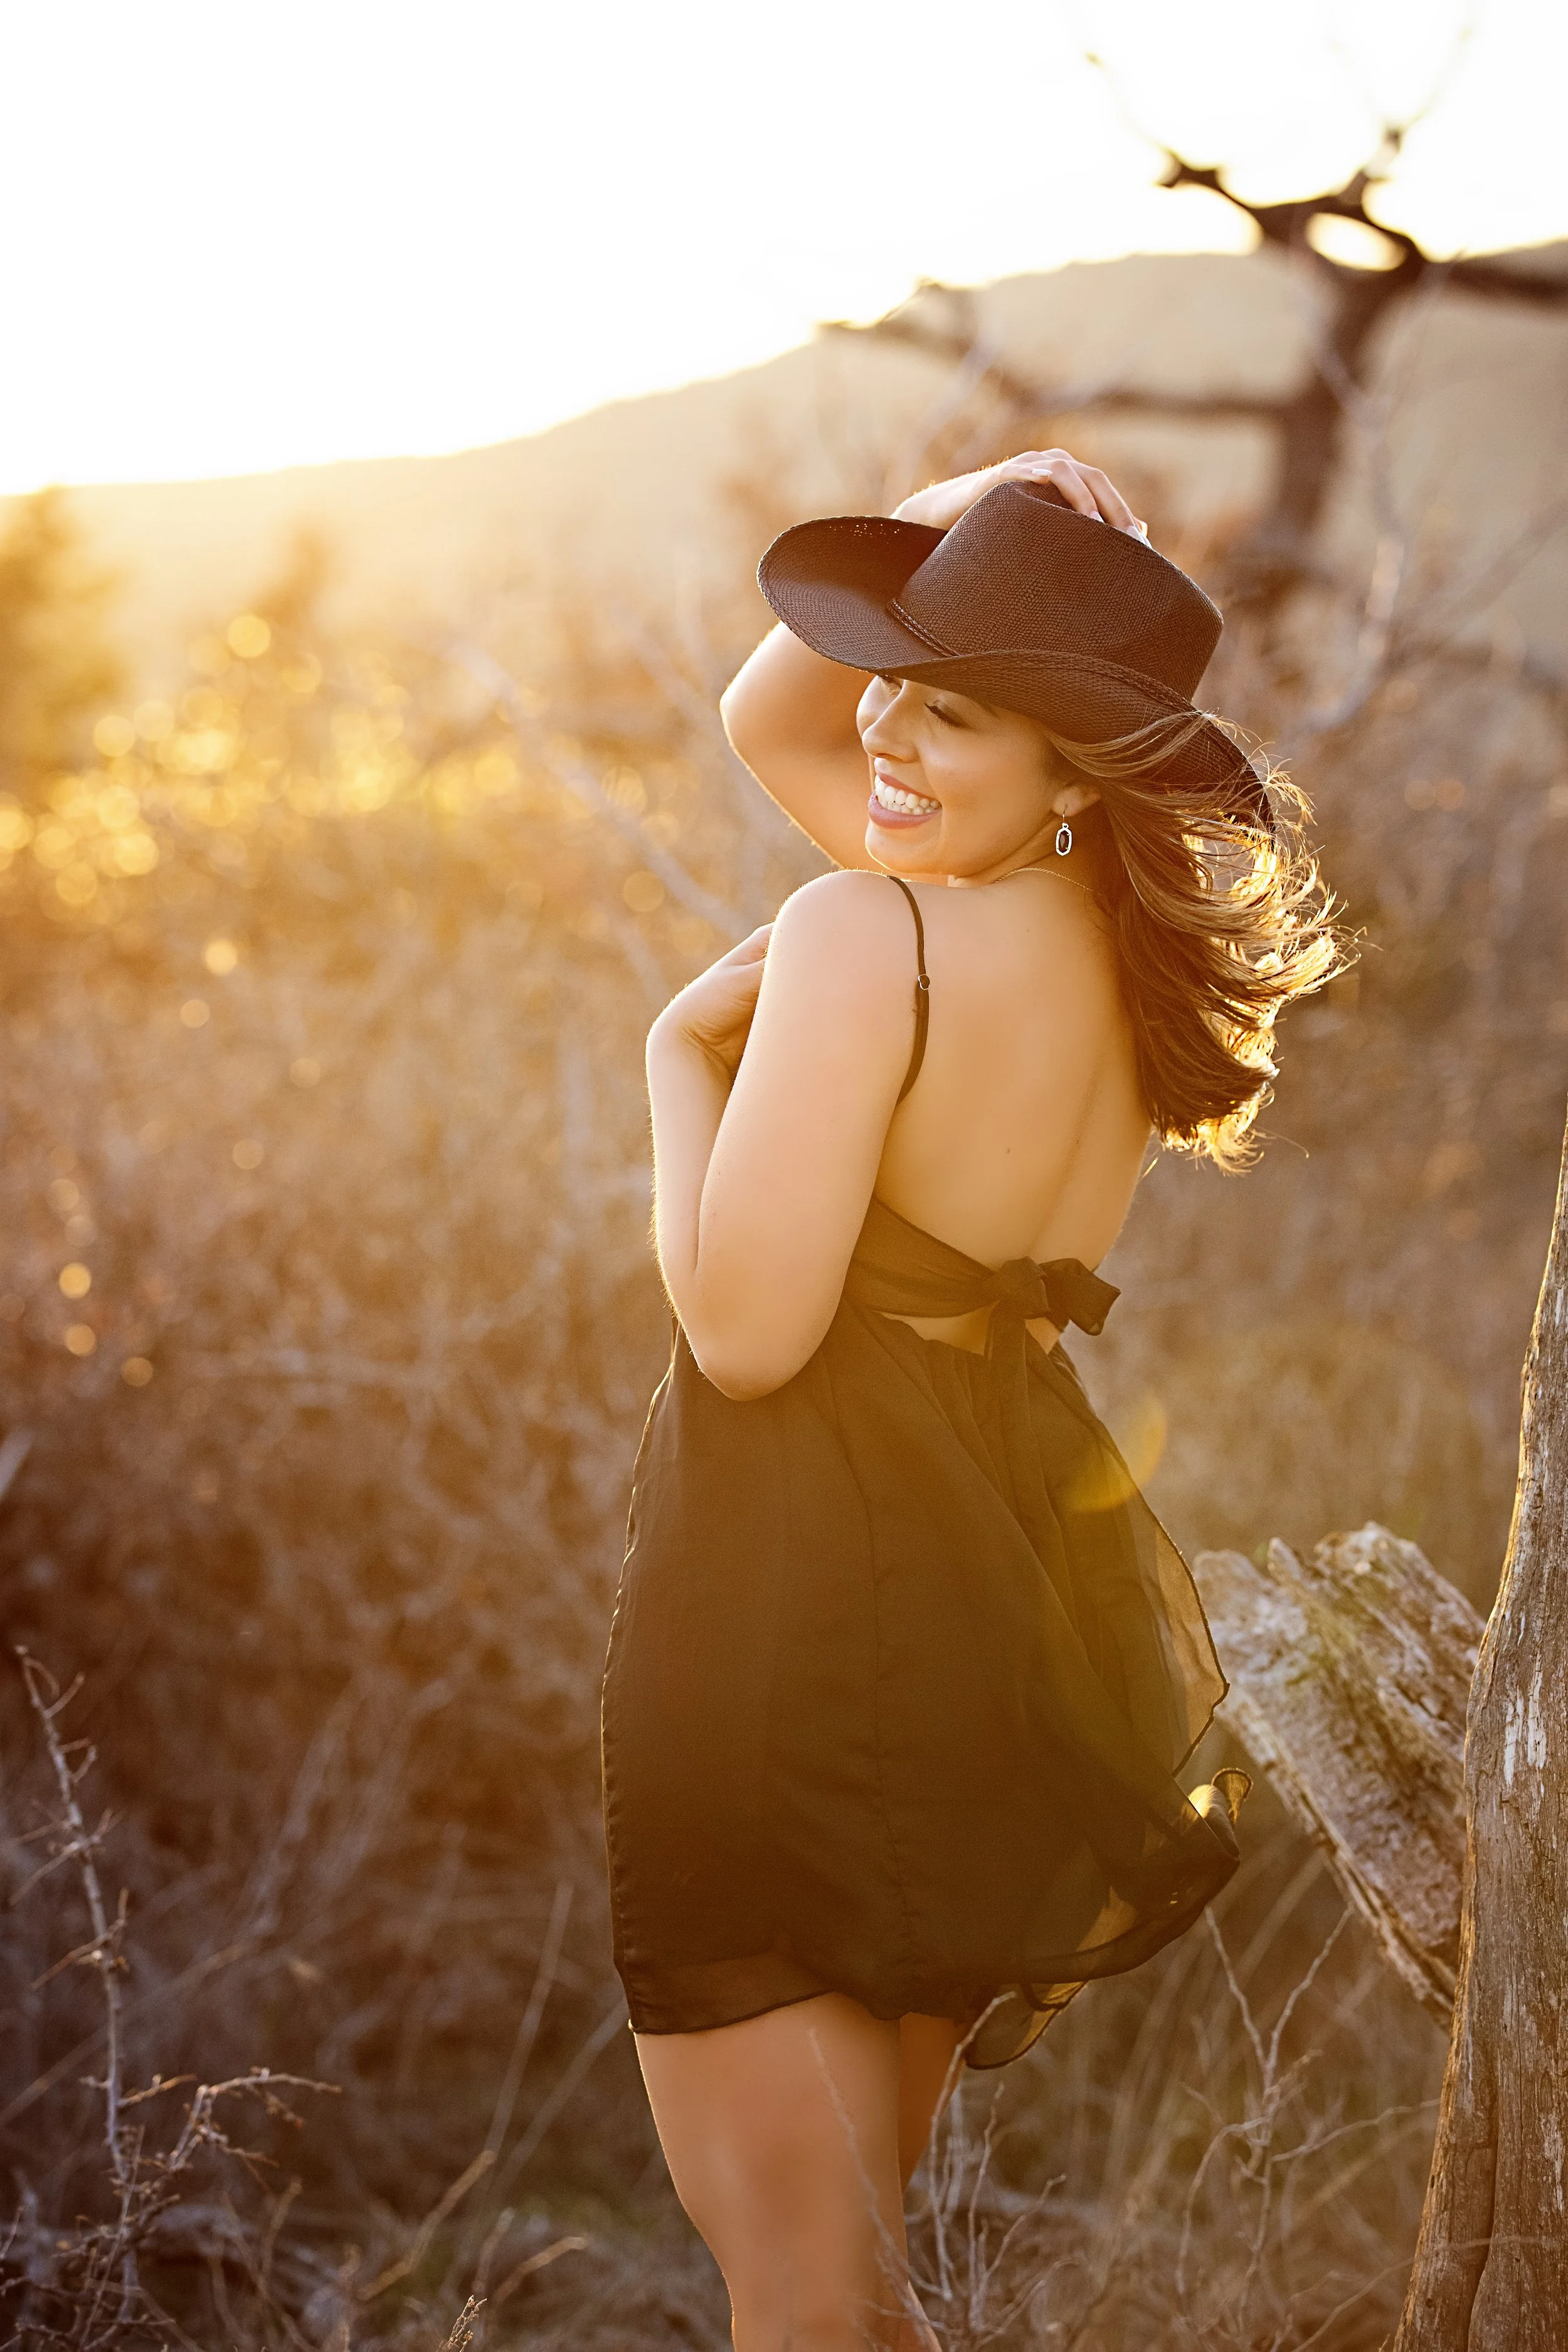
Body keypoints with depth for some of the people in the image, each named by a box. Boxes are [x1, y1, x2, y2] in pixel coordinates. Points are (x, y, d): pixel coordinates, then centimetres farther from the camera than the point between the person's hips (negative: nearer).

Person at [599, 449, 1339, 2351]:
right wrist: (959, 540, 4)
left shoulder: (868, 934, -19)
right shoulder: (1137, 934, 6)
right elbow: (765, 722, 19)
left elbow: (747, 1331, -21)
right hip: (1018, 1589, 9)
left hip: (796, 1595, -9)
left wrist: (682, 1060, -7)